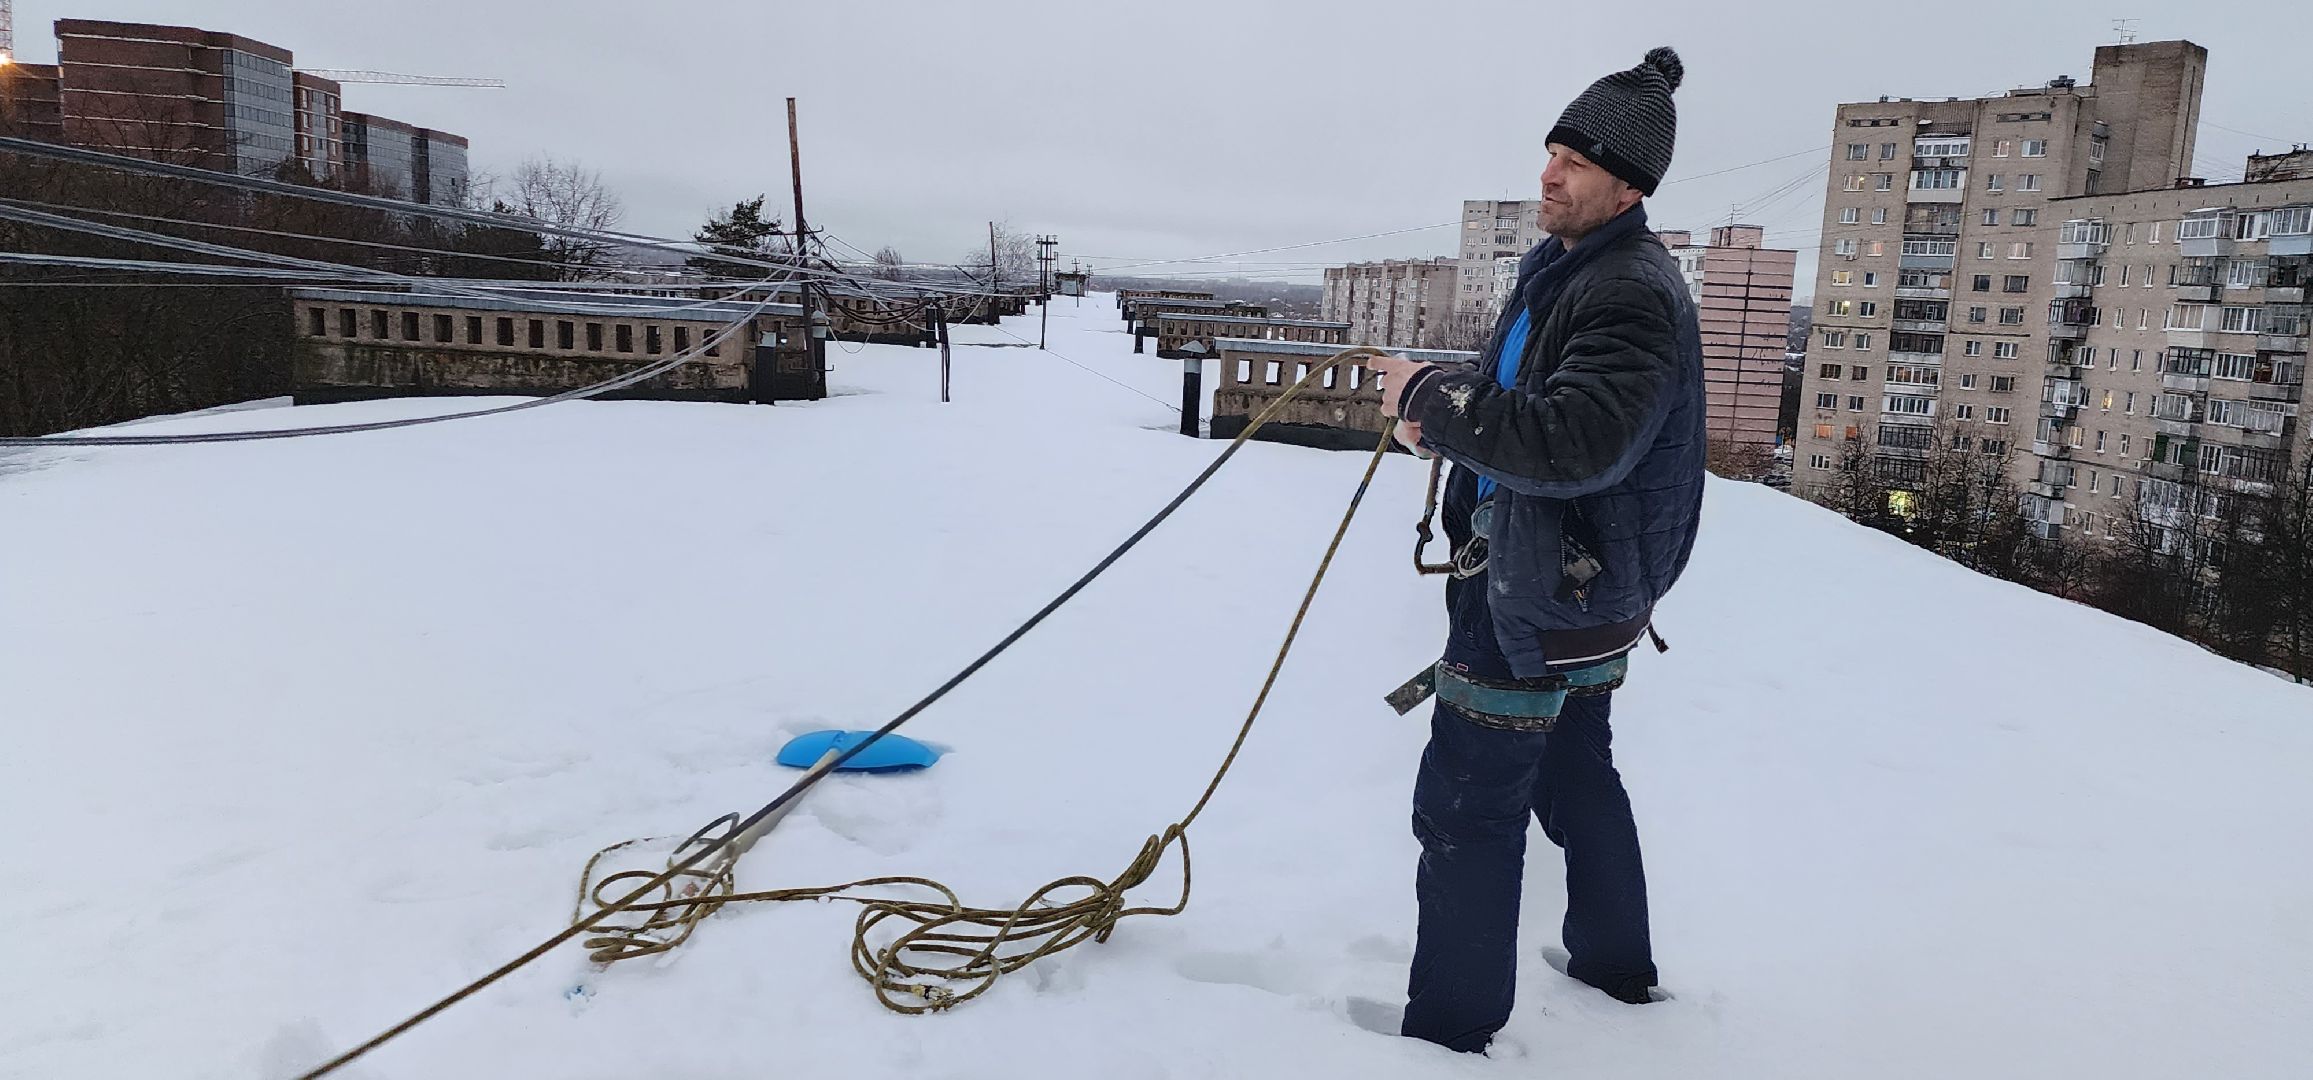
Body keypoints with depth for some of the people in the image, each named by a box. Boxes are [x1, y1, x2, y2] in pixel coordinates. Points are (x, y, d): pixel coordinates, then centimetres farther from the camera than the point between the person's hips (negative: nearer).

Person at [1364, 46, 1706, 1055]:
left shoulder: (1634, 295, -20)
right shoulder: (1563, 269, 13)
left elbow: (1573, 443, -33)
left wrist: (1431, 397, -25)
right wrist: (1442, 408, 4)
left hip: (1543, 592, -11)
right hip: (1579, 591, 11)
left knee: (1465, 802, -4)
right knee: (1576, 772, 23)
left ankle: (1451, 1026, 9)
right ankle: (1617, 962, 41)